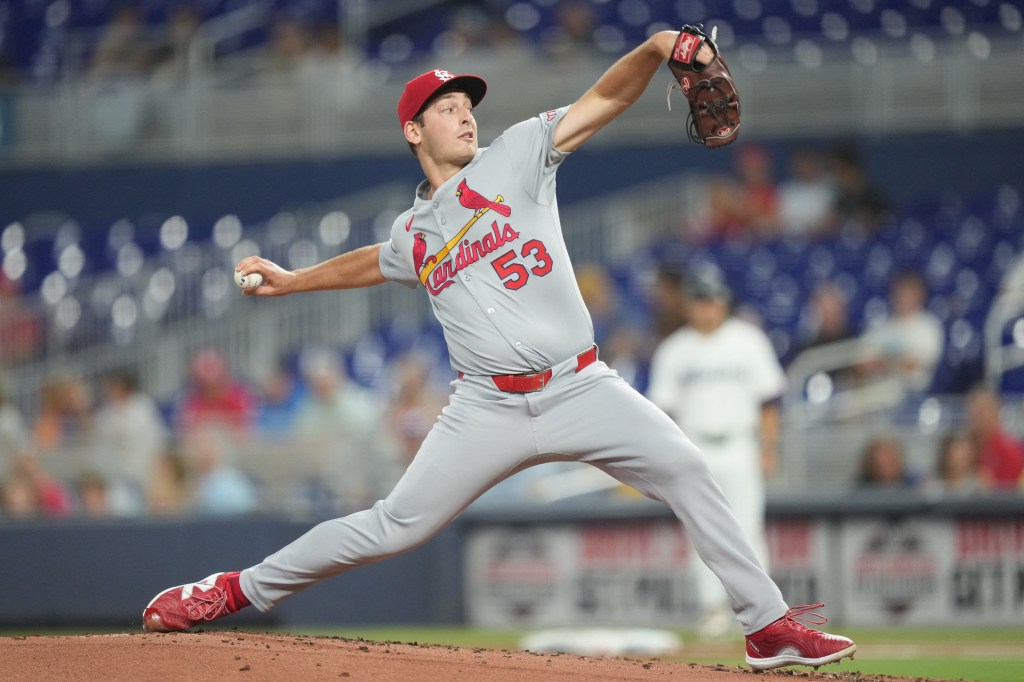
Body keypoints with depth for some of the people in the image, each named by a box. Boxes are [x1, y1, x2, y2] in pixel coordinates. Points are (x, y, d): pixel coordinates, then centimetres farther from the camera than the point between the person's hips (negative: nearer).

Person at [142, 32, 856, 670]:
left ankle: (769, 627, -16)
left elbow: (604, 99, -5)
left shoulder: (516, 156, 7)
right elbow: (377, 262, 41)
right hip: (489, 407, 1)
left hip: (580, 389, -1)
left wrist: (655, 49, -22)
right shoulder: (415, 235, 17)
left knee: (684, 469, -20)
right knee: (394, 527, -1)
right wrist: (291, 280, 38)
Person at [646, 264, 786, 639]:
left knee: (747, 530, -7)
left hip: (739, 449, -1)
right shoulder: (673, 351, 7)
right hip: (694, 450, 1)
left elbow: (768, 398, 4)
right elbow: (662, 408, 7)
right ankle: (712, 608, 2)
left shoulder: (749, 341, 4)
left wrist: (769, 447, -3)